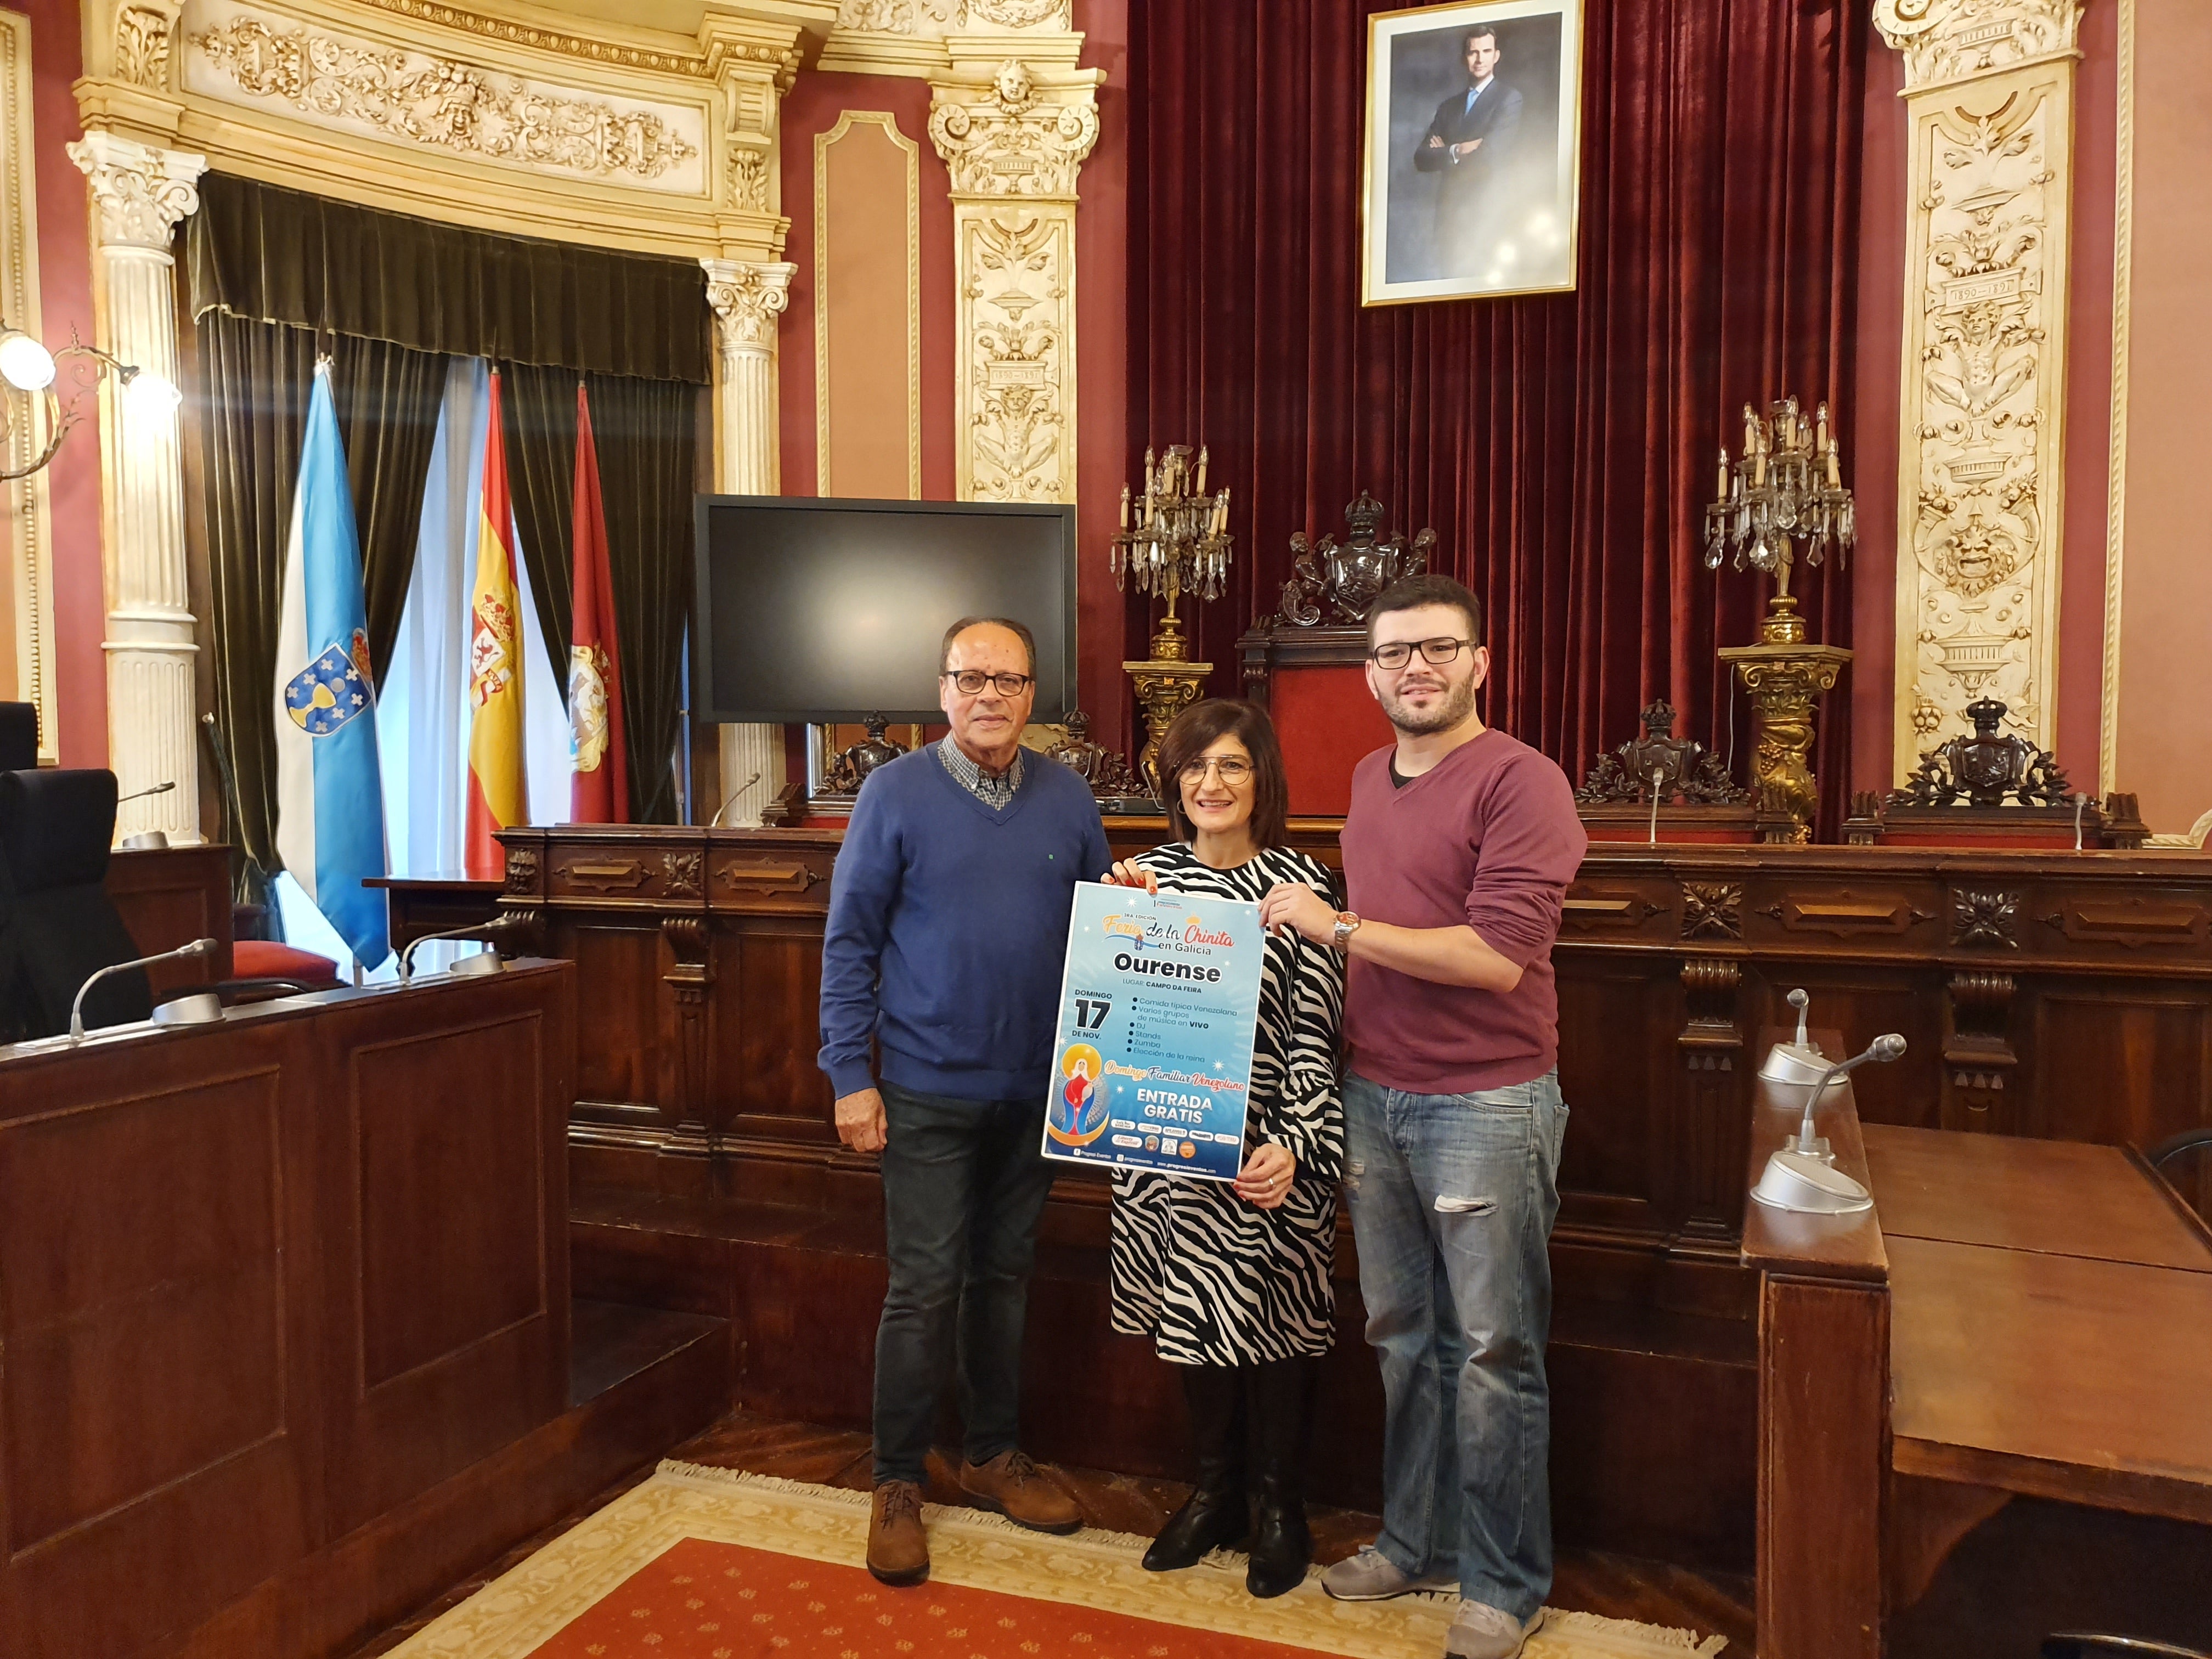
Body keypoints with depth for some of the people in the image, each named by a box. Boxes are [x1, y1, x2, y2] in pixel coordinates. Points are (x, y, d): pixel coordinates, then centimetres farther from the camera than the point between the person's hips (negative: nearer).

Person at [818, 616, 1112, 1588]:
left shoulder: (1069, 801, 4)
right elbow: (850, 940, -5)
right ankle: (897, 1482, 18)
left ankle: (995, 1455, 32)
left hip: (1035, 1090, 4)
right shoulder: (896, 793, -5)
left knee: (1005, 1277, 16)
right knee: (924, 1289, 1)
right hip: (929, 1091, -3)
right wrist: (850, 1075, -9)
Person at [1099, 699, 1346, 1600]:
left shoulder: (1300, 883, -7)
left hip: (1263, 1151, -4)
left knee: (1271, 1322, 7)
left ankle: (1283, 1506, 28)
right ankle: (1214, 1490, 34)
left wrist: (1294, 1144, -19)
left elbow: (1316, 1035, -9)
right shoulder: (1148, 875, 5)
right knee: (1189, 1315, 14)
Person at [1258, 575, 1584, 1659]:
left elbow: (1498, 955, -21)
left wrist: (1337, 927, -18)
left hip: (1486, 1103, -6)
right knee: (1404, 1336, 16)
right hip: (1373, 1095, 7)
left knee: (1493, 1350, 6)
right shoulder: (1368, 779, 11)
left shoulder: (1520, 782, -12)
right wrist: (1341, 1040, 11)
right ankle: (1416, 1542, 34)